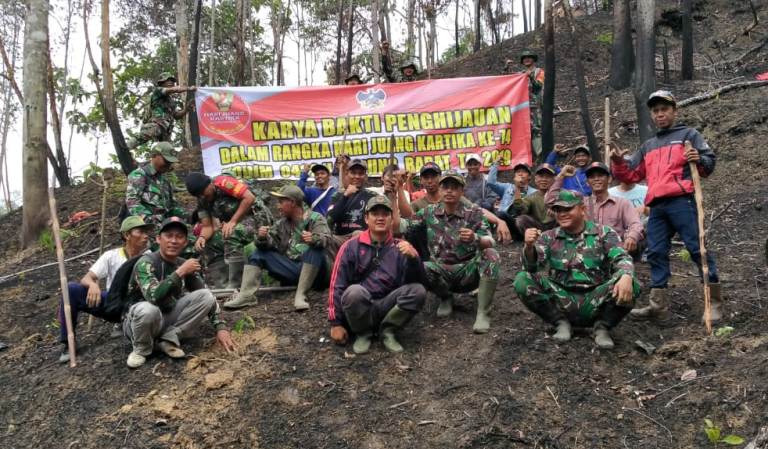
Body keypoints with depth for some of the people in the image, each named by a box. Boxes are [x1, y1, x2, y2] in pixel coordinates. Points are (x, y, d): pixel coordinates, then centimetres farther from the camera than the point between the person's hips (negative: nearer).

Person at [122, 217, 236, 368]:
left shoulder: (184, 265, -2)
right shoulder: (146, 263, -20)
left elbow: (207, 299, 1)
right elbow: (153, 296, -37)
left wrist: (220, 327, -12)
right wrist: (180, 272, -31)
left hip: (169, 320, 5)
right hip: (138, 320, -5)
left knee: (206, 296, -13)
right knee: (147, 309, -39)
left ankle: (169, 339, -11)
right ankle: (141, 349, -9)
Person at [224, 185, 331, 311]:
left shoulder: (315, 218, -1)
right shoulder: (282, 223, 14)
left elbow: (326, 239, -17)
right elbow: (270, 243, 5)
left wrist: (314, 239, -40)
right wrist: (262, 238, -18)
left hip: (310, 269, -5)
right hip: (289, 268, 5)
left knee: (316, 249, -32)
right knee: (260, 252, -2)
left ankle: (300, 295, -32)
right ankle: (246, 295, -19)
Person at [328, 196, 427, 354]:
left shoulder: (400, 247, 6)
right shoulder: (351, 246, 0)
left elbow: (418, 281, -4)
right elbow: (337, 285, -3)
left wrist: (413, 258, -24)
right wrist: (336, 323, -9)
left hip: (388, 307, 2)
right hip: (359, 309, -2)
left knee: (418, 291, -22)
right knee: (354, 291, -34)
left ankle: (387, 331, -5)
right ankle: (363, 333, -6)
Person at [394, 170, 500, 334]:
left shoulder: (474, 212, -6)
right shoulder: (429, 212, 1)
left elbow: (490, 243, -19)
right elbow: (397, 227, -4)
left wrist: (475, 239, -42)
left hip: (468, 271, -1)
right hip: (442, 272, 2)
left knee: (490, 255, -29)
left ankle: (483, 313, -21)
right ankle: (446, 298, 3)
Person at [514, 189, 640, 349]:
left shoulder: (604, 233, 4)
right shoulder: (549, 237, 7)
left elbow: (622, 259, -10)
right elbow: (532, 267, -5)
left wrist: (626, 277, -34)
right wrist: (529, 246, -28)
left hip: (596, 302, -1)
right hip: (562, 301, 1)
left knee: (631, 286, -28)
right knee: (523, 280, -21)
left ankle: (602, 326, -3)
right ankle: (562, 322, -3)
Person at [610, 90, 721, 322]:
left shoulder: (688, 134, 12)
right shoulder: (648, 146, 27)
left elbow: (709, 162, 3)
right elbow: (631, 175, 24)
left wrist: (699, 160, -19)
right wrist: (618, 162, 5)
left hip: (682, 201, -6)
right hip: (656, 206, 6)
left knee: (697, 248, -9)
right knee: (656, 253, 2)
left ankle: (715, 301, -3)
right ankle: (658, 305, 4)